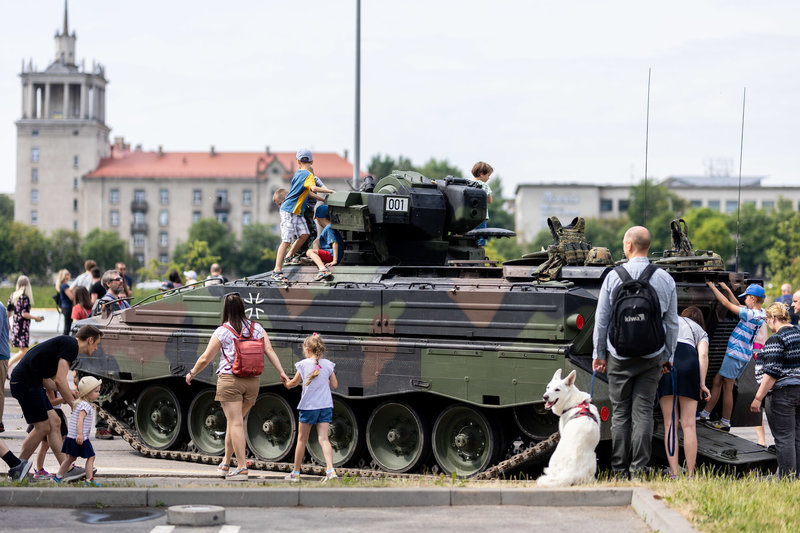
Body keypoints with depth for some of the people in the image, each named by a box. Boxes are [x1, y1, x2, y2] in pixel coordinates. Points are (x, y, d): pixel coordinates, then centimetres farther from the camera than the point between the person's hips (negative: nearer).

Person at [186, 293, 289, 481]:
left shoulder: (222, 331, -4)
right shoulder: (256, 328, 6)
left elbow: (205, 358, -1)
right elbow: (269, 351, -1)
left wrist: (192, 373, 14)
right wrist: (281, 373, 1)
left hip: (229, 380, -4)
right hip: (252, 381, 4)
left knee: (236, 423, -4)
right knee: (234, 421, 17)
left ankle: (242, 468, -8)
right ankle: (225, 463, 25)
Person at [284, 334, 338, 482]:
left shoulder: (303, 364, -6)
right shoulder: (328, 364, 1)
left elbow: (294, 382, 6)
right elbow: (334, 385, 8)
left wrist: (287, 384, 28)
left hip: (309, 406, -2)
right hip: (325, 405, 2)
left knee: (302, 440, 9)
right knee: (323, 438, -2)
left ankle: (295, 472, 19)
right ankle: (330, 470, -19)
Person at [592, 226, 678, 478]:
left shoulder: (613, 276, -5)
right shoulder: (665, 279, 2)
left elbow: (601, 320, -1)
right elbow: (672, 323, 7)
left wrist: (598, 354, 8)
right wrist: (668, 357, 16)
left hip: (619, 355, -2)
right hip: (652, 356, 2)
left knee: (620, 412, 5)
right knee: (643, 411, 3)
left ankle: (619, 469, 7)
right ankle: (639, 468, 1)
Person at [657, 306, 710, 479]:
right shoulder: (701, 332, 28)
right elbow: (703, 354, 8)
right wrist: (702, 383, 3)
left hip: (664, 361, 0)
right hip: (688, 361, 0)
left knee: (669, 424, 1)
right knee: (688, 424, 1)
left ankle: (673, 474, -7)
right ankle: (690, 474, -4)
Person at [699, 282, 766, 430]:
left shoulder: (750, 314, -19)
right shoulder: (760, 313, 7)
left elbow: (727, 304, -16)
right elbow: (738, 306, 23)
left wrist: (712, 287, -7)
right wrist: (728, 290, 22)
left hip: (735, 354, -9)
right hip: (745, 355, 9)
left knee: (727, 388, -1)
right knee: (717, 381, 14)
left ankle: (725, 423, 5)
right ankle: (704, 414, 20)